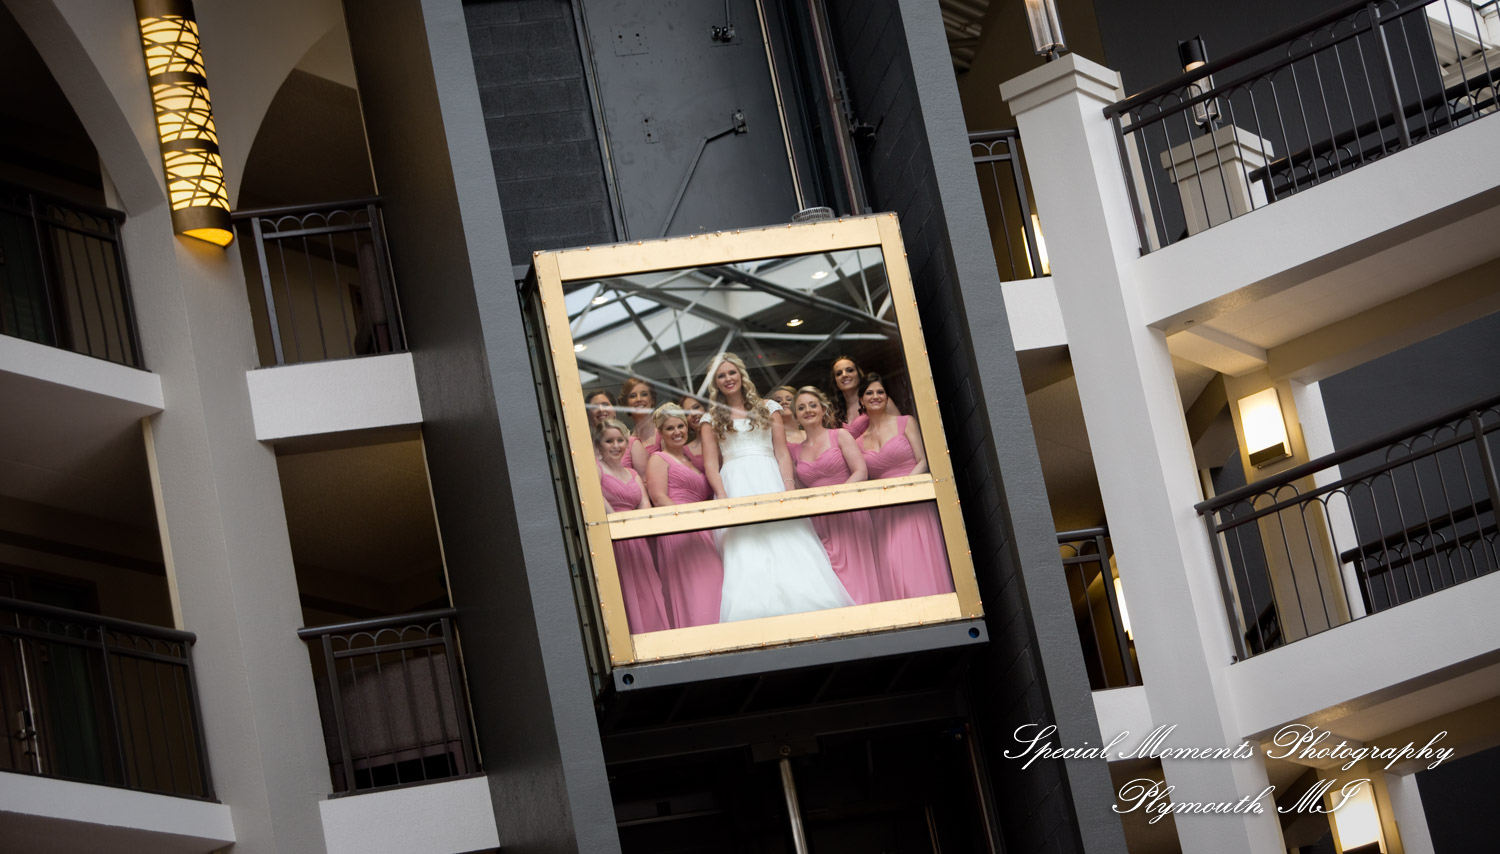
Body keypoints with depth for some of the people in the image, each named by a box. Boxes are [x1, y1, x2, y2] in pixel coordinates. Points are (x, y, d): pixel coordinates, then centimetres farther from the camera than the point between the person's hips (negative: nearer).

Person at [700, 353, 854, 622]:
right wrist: (723, 497, -12)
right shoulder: (712, 419, 14)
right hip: (735, 486, 0)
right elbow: (710, 464, 5)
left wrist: (788, 489, -7)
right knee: (745, 560, -13)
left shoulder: (768, 409, 16)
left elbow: (782, 454, 8)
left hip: (770, 481, 1)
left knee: (786, 547, -12)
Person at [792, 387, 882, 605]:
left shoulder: (840, 436, 5)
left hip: (848, 516, -3)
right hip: (819, 525, 3)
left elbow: (860, 472, -5)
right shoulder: (796, 452, 15)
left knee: (853, 576, -10)